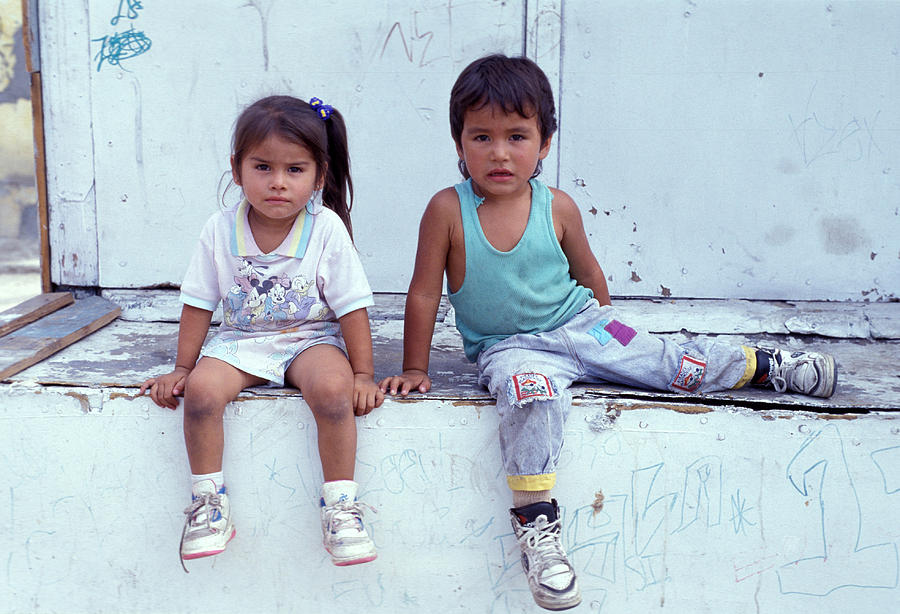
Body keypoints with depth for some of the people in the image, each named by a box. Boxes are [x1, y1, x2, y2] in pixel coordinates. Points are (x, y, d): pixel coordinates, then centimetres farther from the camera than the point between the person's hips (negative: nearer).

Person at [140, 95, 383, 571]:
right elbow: (198, 305, 3)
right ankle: (208, 500, -6)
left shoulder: (327, 230, -11)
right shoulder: (220, 231, -5)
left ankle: (340, 504, -16)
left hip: (310, 339, -2)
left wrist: (363, 375, -11)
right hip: (241, 341, 2)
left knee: (332, 389, -33)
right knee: (201, 390, -26)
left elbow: (352, 309, -8)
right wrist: (181, 368, 4)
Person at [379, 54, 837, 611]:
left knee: (678, 365, -4)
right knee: (532, 395, -36)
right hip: (510, 348, -2)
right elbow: (424, 294, -6)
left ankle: (766, 365, 23)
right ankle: (535, 525, -32)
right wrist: (415, 369, -2)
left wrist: (604, 332, 20)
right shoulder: (448, 210, -13)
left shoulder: (558, 209, -6)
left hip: (578, 326, 3)